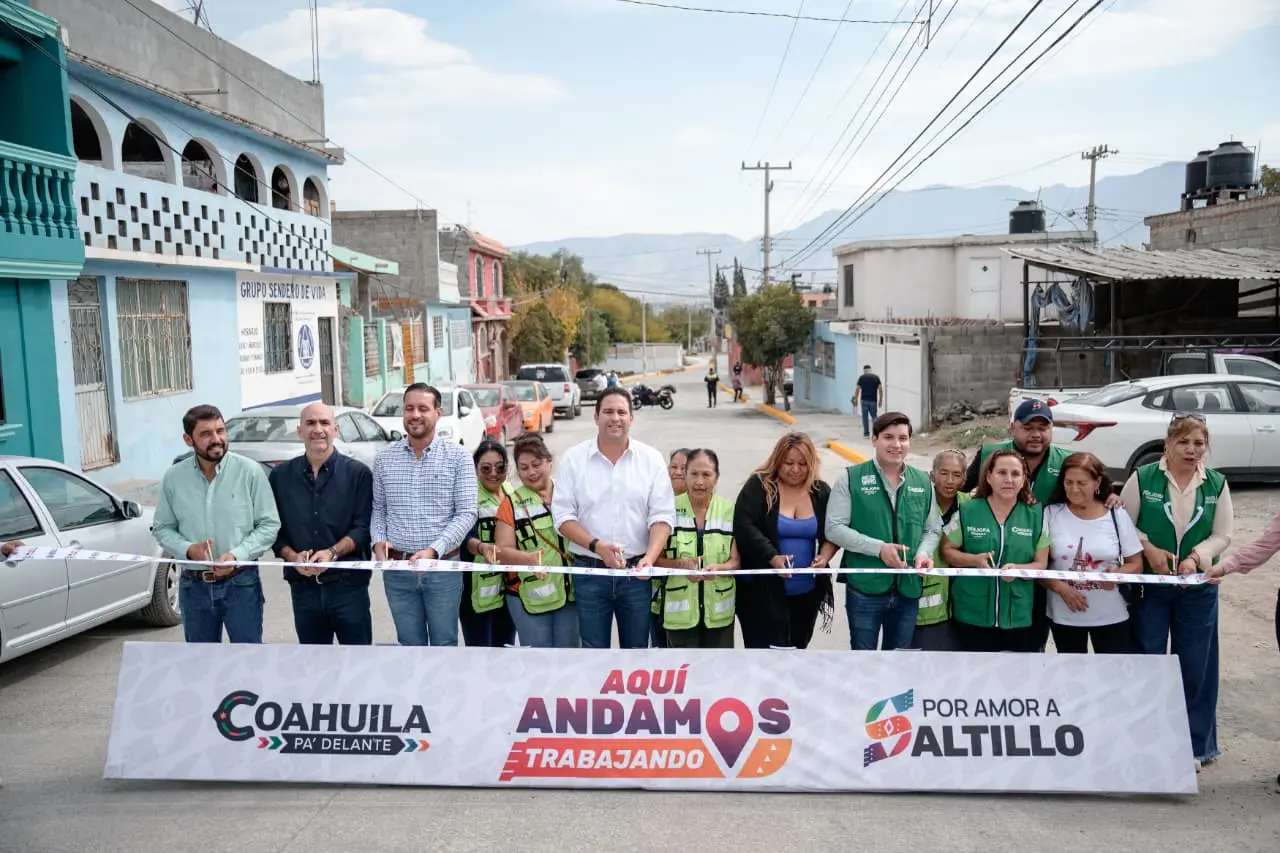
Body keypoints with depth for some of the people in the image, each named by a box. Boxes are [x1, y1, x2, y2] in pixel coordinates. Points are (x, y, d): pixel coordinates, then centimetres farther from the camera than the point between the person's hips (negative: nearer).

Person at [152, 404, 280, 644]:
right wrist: (188, 549, -12)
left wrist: (237, 555, -17)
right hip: (194, 585, 3)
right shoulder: (173, 477, 0)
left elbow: (269, 524, -4)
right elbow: (162, 528, 8)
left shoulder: (249, 471, -7)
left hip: (241, 583, -3)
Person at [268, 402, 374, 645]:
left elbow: (364, 526, -6)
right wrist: (292, 557, -11)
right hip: (303, 587, 3)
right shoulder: (280, 476, 7)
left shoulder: (358, 473, -2)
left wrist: (332, 552, -20)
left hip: (348, 584, -3)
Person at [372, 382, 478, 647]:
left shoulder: (457, 456, -4)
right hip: (397, 569, 3)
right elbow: (378, 508, 11)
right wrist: (378, 541, -8)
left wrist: (433, 550, -18)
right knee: (409, 645, 13)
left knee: (444, 644, 7)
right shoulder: (384, 458, 6)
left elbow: (466, 513, -7)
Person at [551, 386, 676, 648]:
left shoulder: (651, 459, 1)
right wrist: (597, 546, -19)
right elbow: (563, 516, -3)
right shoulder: (574, 458, -1)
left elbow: (662, 516, -3)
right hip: (589, 571, 0)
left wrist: (650, 557, -21)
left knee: (637, 649, 11)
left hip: (636, 570, 1)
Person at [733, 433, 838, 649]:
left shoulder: (821, 491, 6)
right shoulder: (758, 486, -8)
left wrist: (825, 554, -13)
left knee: (797, 647, 16)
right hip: (762, 589, -5)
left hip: (806, 592, 5)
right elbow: (744, 527, -16)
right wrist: (772, 557, -27)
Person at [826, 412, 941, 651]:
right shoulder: (851, 478, -6)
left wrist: (924, 553, -9)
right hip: (864, 588, -4)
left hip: (908, 589, 4)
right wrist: (878, 548, -19)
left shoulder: (923, 482, 9)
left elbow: (932, 529, 13)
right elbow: (834, 528, -10)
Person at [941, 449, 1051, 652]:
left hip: (1019, 617, 1)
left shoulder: (1036, 516, 3)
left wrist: (1018, 569, -18)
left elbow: (1041, 563, 4)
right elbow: (947, 550, 5)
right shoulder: (967, 512, -1)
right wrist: (974, 560, -14)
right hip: (972, 615, -1)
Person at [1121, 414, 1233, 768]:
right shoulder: (1142, 478, -7)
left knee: (1195, 665, 9)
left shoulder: (1217, 484, -1)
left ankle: (1195, 744, 24)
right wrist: (1149, 549, -18)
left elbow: (1222, 535, -1)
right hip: (1148, 585, -2)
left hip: (1198, 588, 2)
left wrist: (1196, 557, -18)